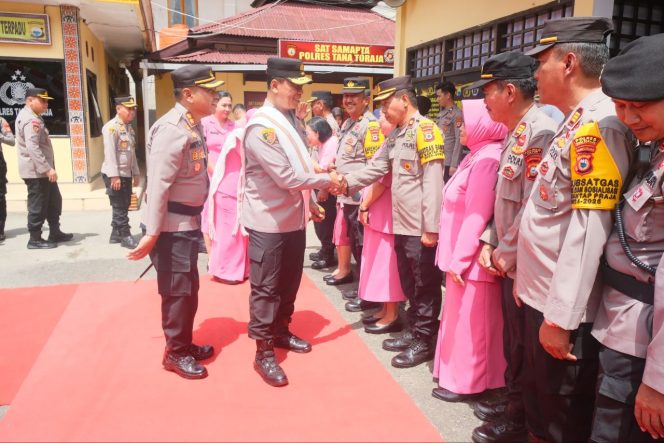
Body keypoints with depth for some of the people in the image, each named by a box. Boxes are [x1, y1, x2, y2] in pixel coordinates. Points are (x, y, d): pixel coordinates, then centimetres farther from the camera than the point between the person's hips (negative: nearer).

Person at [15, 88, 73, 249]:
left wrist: (48, 168, 21)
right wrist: (47, 168, -30)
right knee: (38, 205, -1)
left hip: (41, 170, 11)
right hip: (36, 171, -11)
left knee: (54, 201, 17)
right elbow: (33, 148, -28)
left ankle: (55, 233, 27)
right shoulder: (31, 120, -18)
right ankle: (35, 239, 9)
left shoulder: (30, 117, 16)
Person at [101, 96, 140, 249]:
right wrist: (114, 176, -23)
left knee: (124, 205, 14)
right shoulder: (111, 127, -13)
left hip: (126, 174, 9)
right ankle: (125, 236, 7)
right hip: (114, 174, -9)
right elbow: (110, 153, -19)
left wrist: (136, 173, 18)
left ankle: (115, 235, 25)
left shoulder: (129, 127, 14)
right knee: (119, 206, -1)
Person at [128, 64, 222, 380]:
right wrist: (152, 233, -25)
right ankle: (175, 353, 21)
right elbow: (158, 184, -24)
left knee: (189, 289, 19)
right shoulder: (172, 128, -20)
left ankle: (184, 345, 35)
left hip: (187, 221, 9)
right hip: (171, 225, -9)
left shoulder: (192, 126, 10)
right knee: (178, 291, 3)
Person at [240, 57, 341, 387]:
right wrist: (327, 180, -15)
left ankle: (281, 332, 37)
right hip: (269, 223, -8)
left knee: (289, 282, 19)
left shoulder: (290, 120, 10)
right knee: (265, 288, 3)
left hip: (294, 219, 9)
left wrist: (310, 203, 13)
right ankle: (264, 352, 15)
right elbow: (286, 177, -25)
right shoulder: (261, 127, -19)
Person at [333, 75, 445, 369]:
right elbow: (376, 167, 13)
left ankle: (424, 341, 17)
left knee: (425, 285, 5)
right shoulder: (397, 135, 15)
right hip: (402, 224, 8)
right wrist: (347, 182, -3)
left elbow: (433, 182, -18)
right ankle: (413, 332, 32)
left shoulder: (425, 129, -12)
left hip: (421, 228, -8)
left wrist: (431, 227, -21)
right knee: (409, 284, 18)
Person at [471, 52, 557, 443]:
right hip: (509, 262, 9)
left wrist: (505, 253, -14)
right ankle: (513, 402, 39)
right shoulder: (514, 133, 10)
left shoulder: (541, 132, -21)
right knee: (512, 339, 21)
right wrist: (489, 243, 6)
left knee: (523, 345, 7)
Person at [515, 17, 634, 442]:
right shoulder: (576, 123, 11)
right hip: (543, 295, 9)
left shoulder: (599, 125, -19)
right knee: (538, 400, 24)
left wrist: (561, 316, -22)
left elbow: (589, 230, -25)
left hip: (564, 309, -9)